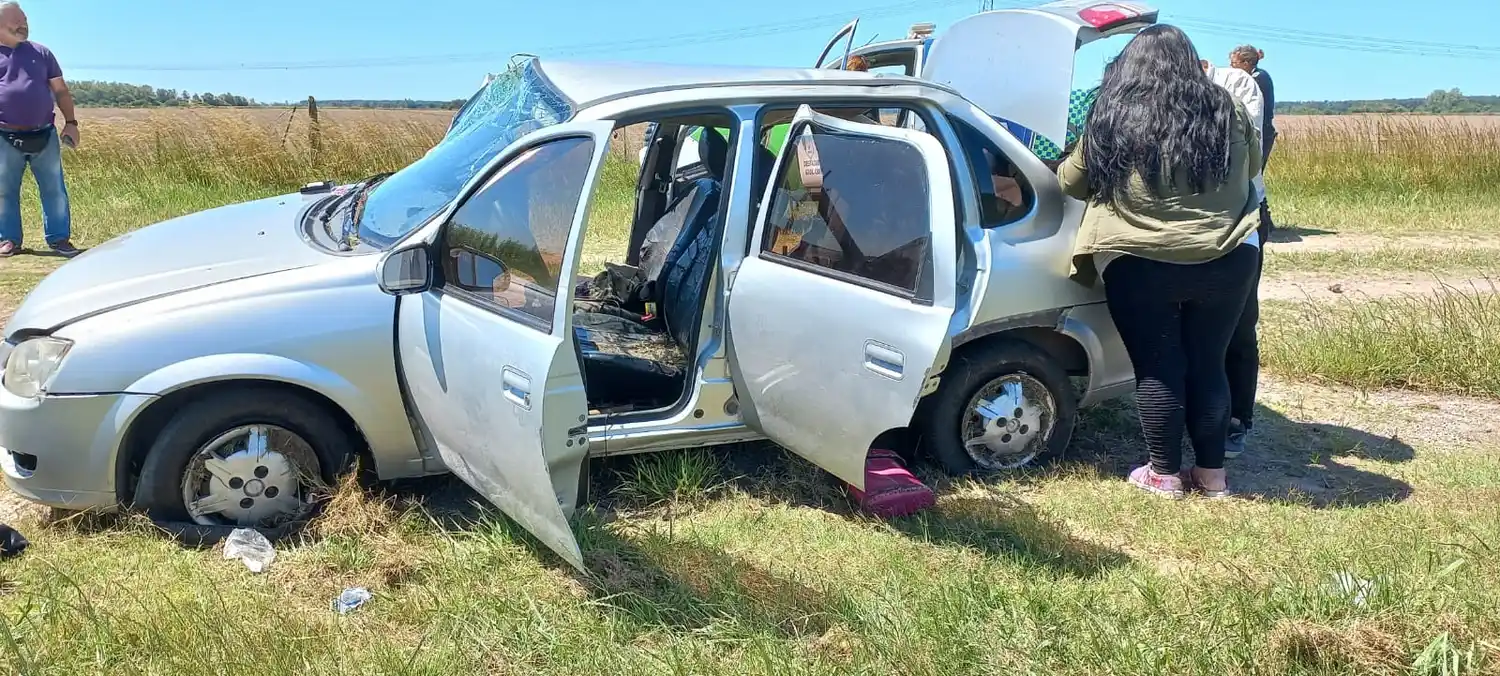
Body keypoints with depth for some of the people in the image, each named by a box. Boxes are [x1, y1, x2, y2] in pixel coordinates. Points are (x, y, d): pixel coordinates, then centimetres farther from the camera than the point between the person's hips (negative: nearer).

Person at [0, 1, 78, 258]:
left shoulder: (40, 53, 12)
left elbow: (60, 90, 12)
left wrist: (71, 122, 2)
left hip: (45, 136, 1)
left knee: (54, 189, 2)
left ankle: (59, 238, 10)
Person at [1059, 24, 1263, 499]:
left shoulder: (1111, 120, -3)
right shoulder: (1228, 113, 3)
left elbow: (1070, 183, 9)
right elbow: (1252, 169, 21)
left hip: (1138, 267, -2)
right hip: (1226, 262, 3)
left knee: (1157, 370, 8)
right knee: (1208, 365, 14)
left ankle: (1165, 475, 17)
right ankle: (1212, 475, 22)